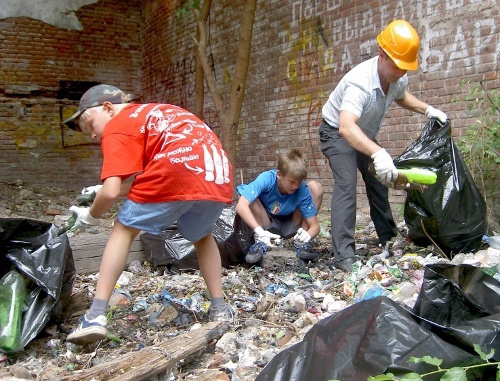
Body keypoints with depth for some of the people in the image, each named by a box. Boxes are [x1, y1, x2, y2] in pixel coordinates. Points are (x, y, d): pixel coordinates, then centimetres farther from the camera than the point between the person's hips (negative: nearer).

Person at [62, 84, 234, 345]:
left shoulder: (116, 127, 13)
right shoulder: (155, 112, 35)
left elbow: (112, 192, 2)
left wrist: (91, 216, 21)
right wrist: (102, 191, 37)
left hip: (176, 172, -7)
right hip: (218, 178, 7)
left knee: (124, 230, 14)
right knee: (202, 236, 32)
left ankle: (96, 316, 10)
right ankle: (220, 308, 30)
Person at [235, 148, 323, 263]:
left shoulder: (303, 190, -24)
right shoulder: (266, 178, -29)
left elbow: (315, 225, -20)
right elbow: (241, 206, -40)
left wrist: (307, 235, -44)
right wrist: (259, 232, -50)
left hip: (291, 227, 1)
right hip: (266, 226, -1)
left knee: (316, 187, -18)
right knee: (247, 194, -28)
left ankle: (302, 241, -12)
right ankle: (261, 241, -17)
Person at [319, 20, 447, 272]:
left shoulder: (398, 78, -14)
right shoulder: (361, 81, -39)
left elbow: (401, 96, 13)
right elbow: (346, 127, -55)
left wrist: (427, 110, -3)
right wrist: (378, 153, -69)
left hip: (365, 135, 8)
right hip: (337, 132, -8)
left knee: (379, 182, 12)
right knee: (346, 184, -24)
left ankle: (389, 241, 29)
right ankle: (343, 256, -23)